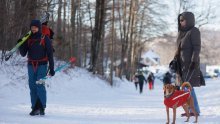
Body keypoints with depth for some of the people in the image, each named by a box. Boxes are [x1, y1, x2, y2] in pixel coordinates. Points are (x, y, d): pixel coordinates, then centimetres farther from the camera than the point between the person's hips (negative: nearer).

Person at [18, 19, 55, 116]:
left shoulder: (45, 39, -1)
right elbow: (23, 54, 9)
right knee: (32, 87, 1)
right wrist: (20, 45, -9)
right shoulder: (28, 39, 8)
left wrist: (51, 68, -4)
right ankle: (35, 108, 5)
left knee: (40, 85, -13)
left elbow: (50, 54, -1)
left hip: (42, 65, -4)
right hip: (31, 65, 4)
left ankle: (42, 107, -8)